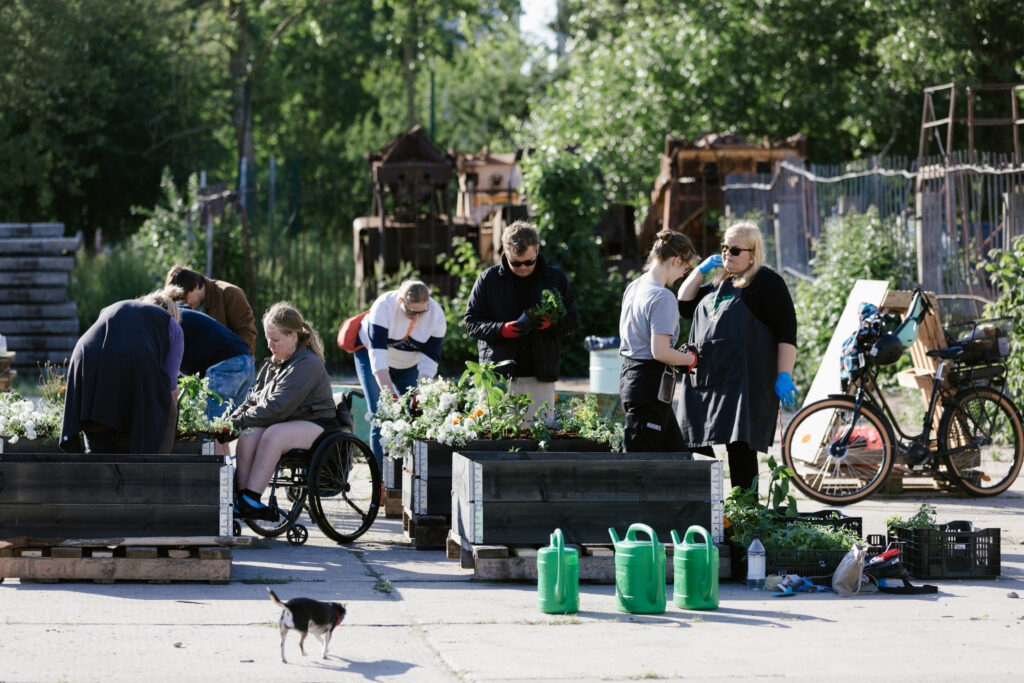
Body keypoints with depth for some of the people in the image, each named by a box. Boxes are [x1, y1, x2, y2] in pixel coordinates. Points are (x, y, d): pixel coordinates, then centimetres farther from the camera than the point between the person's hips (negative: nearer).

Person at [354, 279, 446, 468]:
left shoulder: (436, 314, -23)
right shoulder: (384, 306, -33)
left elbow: (429, 361, -22)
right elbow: (378, 356, -38)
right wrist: (390, 395, -45)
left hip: (407, 365, 3)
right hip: (371, 355, -3)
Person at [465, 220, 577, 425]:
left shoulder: (556, 279, 8)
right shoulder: (488, 279, 5)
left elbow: (571, 321, 12)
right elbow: (471, 322, 5)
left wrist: (551, 323, -12)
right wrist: (501, 330, -14)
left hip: (540, 378, 1)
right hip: (498, 375, -1)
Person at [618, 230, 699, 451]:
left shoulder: (633, 288, 11)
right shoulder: (663, 298, -18)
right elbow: (660, 352, -24)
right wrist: (690, 359, -6)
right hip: (651, 384, -10)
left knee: (676, 451, 17)